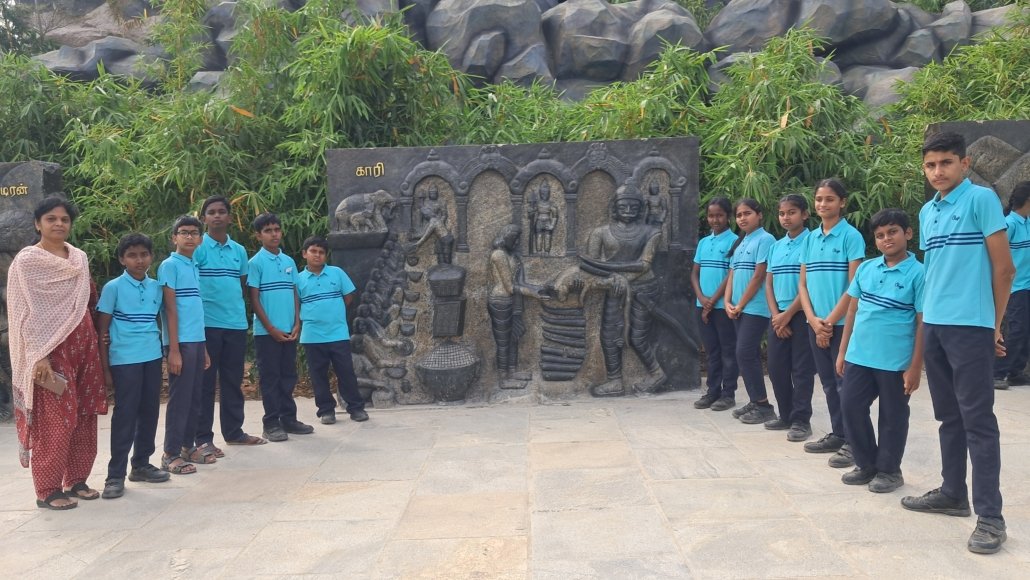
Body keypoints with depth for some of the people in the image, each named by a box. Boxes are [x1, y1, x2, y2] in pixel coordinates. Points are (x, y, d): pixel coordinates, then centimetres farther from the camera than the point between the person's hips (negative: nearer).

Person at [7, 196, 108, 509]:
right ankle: (47, 490, 7)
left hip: (83, 344, 6)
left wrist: (98, 338, 11)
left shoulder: (80, 258, 12)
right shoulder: (27, 261, -6)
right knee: (54, 420, -3)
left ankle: (75, 480, 21)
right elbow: (26, 313, -11)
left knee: (83, 417, 9)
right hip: (50, 349, -6)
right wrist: (38, 356, -18)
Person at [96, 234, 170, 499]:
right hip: (124, 360, -5)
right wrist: (105, 368, -6)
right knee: (125, 415, -2)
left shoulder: (156, 287, 8)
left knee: (149, 412, 10)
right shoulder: (113, 288, -4)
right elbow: (102, 331, -3)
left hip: (152, 357, 5)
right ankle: (115, 474, 7)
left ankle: (141, 465, 24)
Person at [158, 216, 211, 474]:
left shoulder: (194, 267, 16)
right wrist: (174, 349, -15)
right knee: (179, 399, -3)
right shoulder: (169, 265, -6)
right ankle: (171, 454, 5)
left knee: (195, 398, 12)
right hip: (182, 342, -7)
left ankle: (188, 446, 22)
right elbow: (170, 308, -11)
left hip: (197, 341, 7)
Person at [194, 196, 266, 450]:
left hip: (236, 324, 5)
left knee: (234, 381, 12)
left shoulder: (239, 250, 11)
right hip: (207, 324, -5)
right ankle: (203, 438, 7)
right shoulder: (197, 248, -3)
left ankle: (234, 431, 23)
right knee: (205, 382, 1)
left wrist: (239, 308, 12)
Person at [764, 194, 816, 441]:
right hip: (778, 316, 6)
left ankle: (801, 420, 6)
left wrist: (788, 314, -11)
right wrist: (775, 314, -1)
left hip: (801, 315, -6)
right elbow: (769, 283, 12)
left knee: (801, 369, -1)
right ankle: (786, 415, 22)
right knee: (776, 367, 9)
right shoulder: (776, 246, 13)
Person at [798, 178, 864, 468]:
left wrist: (830, 320, -12)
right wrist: (814, 320, -4)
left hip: (842, 323, -6)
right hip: (816, 324, 6)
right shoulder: (810, 238, 11)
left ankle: (852, 442, 4)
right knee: (828, 383, 13)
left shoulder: (851, 236, -6)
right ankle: (837, 434, 24)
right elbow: (802, 283, 10)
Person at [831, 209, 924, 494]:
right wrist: (842, 351, 11)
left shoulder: (918, 273, -7)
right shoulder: (866, 268, 7)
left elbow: (923, 323, -8)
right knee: (851, 408, 9)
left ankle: (889, 470, 25)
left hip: (895, 361, -5)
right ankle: (866, 464, 26)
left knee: (892, 416, 9)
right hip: (859, 356, 5)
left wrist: (915, 366, -10)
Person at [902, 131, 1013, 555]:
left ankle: (990, 516, 3)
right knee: (949, 416, 15)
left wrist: (995, 326, -3)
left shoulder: (982, 200, -7)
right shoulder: (926, 212, 13)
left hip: (970, 326, -7)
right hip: (933, 325, 7)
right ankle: (953, 493, 26)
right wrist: (926, 317, 15)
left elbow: (1004, 268, -7)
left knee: (977, 419, -4)